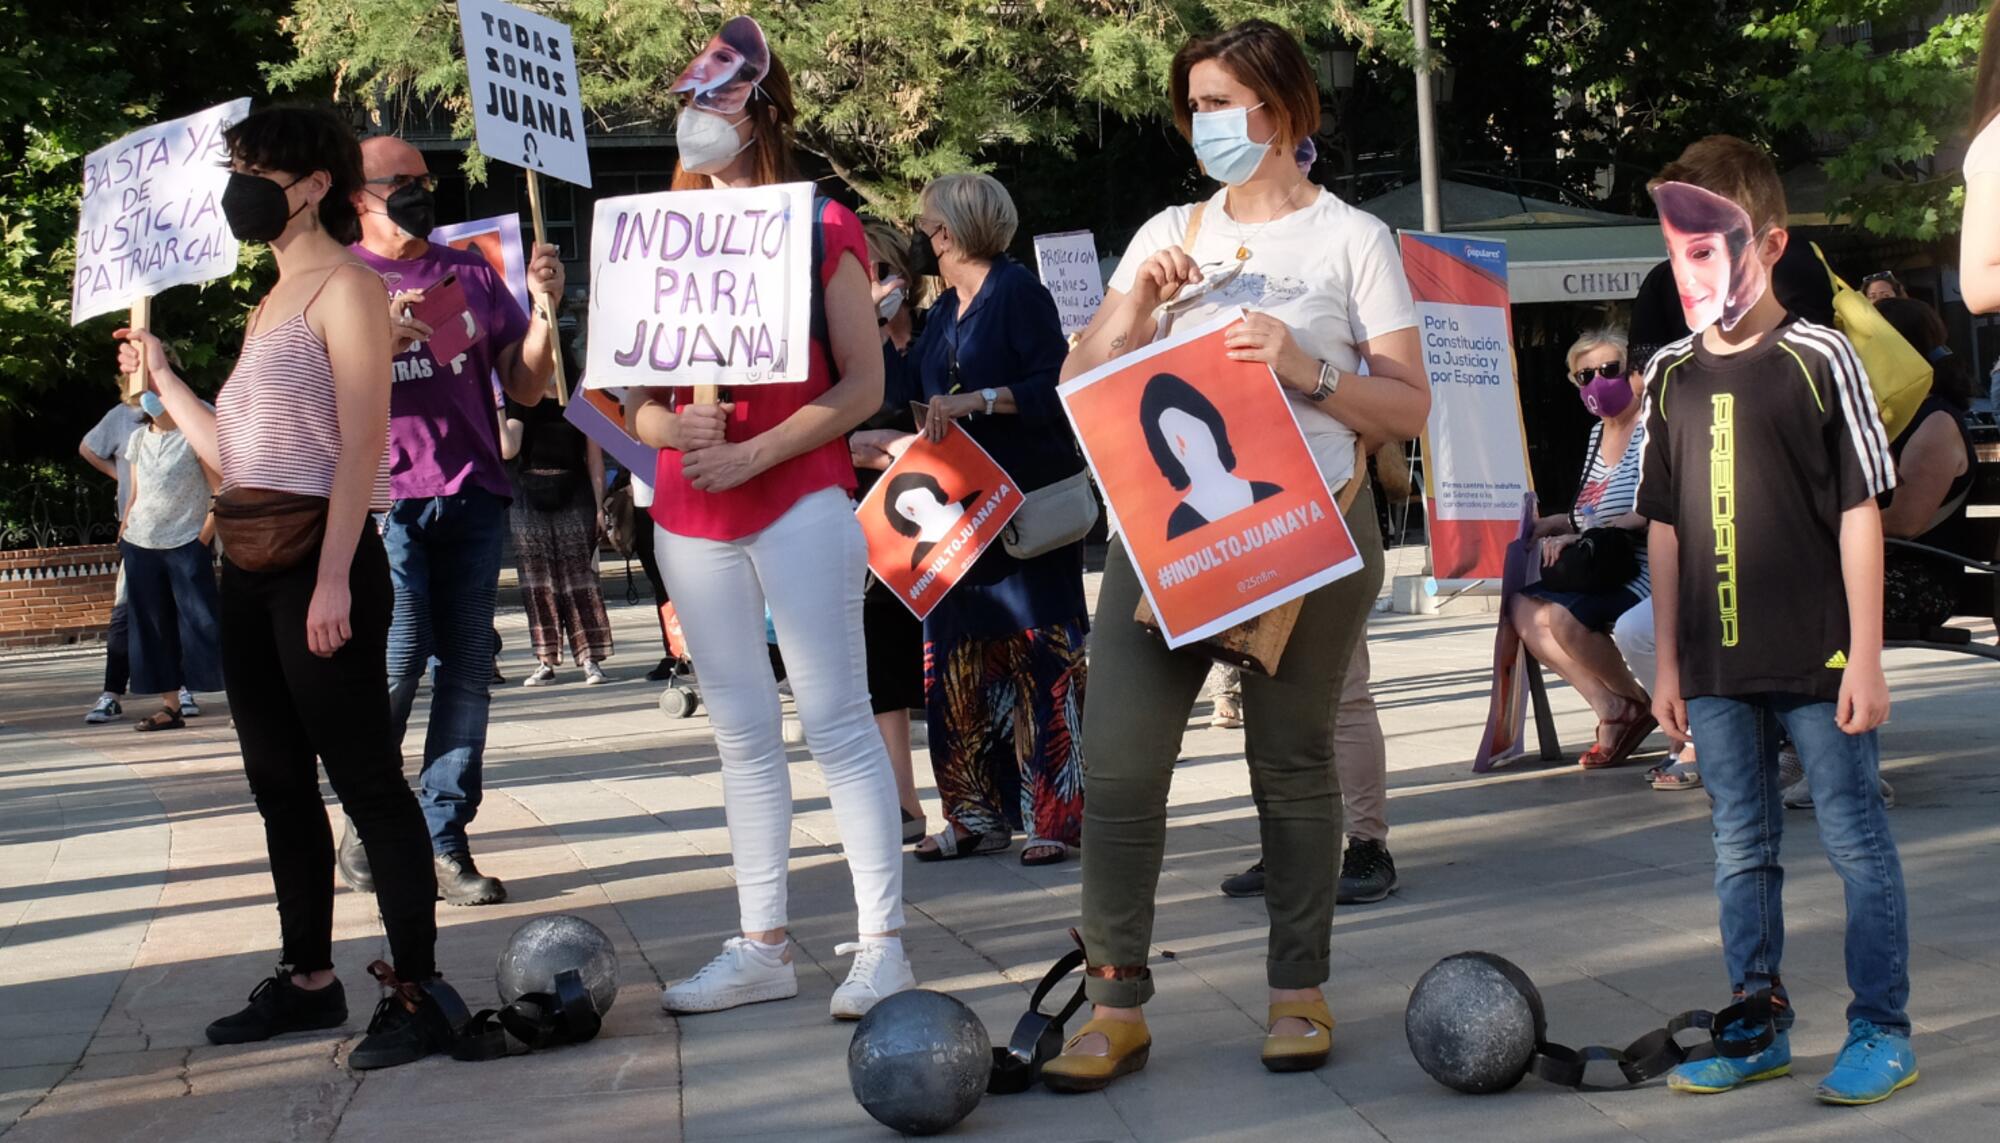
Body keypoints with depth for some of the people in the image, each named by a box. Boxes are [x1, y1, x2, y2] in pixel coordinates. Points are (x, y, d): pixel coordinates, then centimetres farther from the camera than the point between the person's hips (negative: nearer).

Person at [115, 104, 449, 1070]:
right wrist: (160, 376, 24)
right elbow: (234, 456, 16)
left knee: (364, 776, -7)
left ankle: (416, 991, -4)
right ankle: (307, 978, 23)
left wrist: (333, 576, -23)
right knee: (279, 781, 13)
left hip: (321, 555, -9)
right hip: (251, 564, 9)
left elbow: (363, 441, -16)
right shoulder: (271, 304, 19)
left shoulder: (346, 287, -7)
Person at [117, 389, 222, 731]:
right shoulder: (138, 439, 12)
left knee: (201, 625, -10)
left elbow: (222, 492, -7)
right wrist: (123, 536, 8)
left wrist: (203, 538, -13)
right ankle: (170, 705, 11)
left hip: (185, 545, -6)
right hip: (140, 547, 6)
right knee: (154, 628, 6)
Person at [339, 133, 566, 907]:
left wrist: (545, 307, -1)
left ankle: (445, 842, 1)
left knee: (469, 667, -3)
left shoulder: (472, 274, 16)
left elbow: (526, 387, 14)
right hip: (385, 497, -3)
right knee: (396, 661, -13)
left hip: (473, 496, 3)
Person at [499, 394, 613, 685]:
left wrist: (599, 508, 0)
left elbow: (595, 459, 6)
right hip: (530, 498, 1)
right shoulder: (522, 402, 7)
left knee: (579, 576, -7)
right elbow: (508, 450, -6)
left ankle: (590, 659, -7)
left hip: (573, 497, -1)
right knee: (538, 579, 0)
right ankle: (545, 661, 3)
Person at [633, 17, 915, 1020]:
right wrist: (671, 428, -12)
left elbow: (863, 385, -6)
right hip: (690, 515, 5)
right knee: (741, 733, 8)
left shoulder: (822, 229, -1)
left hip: (800, 500, -5)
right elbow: (639, 399, 12)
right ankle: (762, 946, 14)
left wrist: (753, 453, -16)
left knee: (837, 722, -7)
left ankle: (882, 942, -4)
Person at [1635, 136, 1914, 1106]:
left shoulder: (1818, 359, -6)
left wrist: (1865, 654, -9)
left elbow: (1859, 511, -6)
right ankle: (1758, 1029, 23)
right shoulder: (1670, 376, 7)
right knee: (1740, 852, 12)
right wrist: (1668, 659, 10)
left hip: (1818, 660, -4)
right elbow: (1666, 526, 11)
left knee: (1857, 844, 2)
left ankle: (1882, 1031, 12)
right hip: (1718, 668, 5)